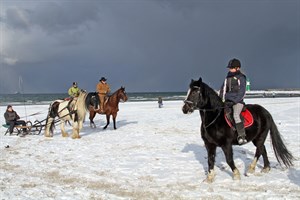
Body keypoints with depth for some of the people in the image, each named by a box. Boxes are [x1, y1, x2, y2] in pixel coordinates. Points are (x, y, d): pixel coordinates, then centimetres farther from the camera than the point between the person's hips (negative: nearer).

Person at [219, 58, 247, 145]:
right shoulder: (228, 77, 15)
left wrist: (233, 102, -16)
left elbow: (241, 93, -8)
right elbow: (223, 89, 20)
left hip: (237, 101, -7)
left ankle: (242, 136, -30)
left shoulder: (241, 78, -3)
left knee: (236, 115, -30)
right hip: (227, 101, 7)